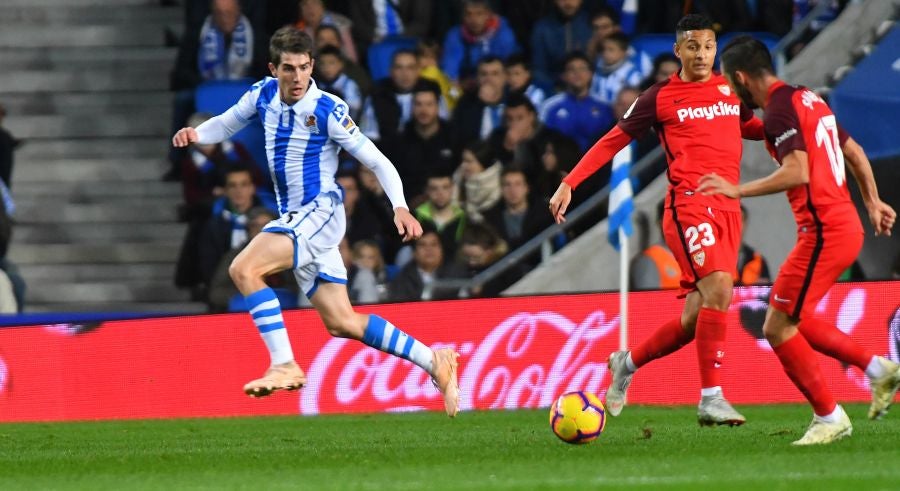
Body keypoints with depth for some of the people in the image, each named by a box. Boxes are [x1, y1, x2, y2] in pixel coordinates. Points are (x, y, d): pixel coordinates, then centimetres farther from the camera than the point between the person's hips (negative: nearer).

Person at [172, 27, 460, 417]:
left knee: (243, 268, -23)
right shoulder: (263, 95, 3)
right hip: (294, 219, 7)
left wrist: (400, 208, -24)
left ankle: (284, 365, -21)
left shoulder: (328, 110, -15)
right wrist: (196, 133, -3)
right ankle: (434, 363, 16)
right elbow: (226, 124, 19)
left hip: (320, 211, -7)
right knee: (342, 323, 7)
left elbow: (377, 162, -11)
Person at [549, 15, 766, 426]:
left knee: (695, 320, 5)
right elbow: (613, 140, 7)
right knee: (718, 288, -25)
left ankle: (627, 363, 28)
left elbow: (749, 127, 35)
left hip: (728, 207, 6)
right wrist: (569, 183, 0)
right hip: (690, 203, -6)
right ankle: (711, 398, -25)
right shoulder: (660, 98, 2)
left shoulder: (731, 90, 16)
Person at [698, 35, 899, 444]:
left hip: (823, 231, -10)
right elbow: (854, 153, 24)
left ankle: (829, 418, 0)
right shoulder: (808, 99, 16)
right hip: (846, 224, 10)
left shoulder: (780, 109, -14)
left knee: (777, 328, -5)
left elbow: (797, 172, -26)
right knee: (790, 320, 19)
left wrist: (738, 191, -23)